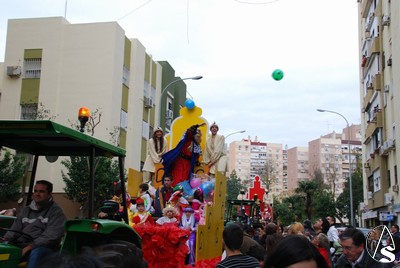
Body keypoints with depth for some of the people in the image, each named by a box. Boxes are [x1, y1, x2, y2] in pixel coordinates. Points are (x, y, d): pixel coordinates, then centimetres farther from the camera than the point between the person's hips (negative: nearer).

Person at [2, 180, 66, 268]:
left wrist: (31, 246, -21)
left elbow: (52, 235, -11)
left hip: (43, 248, -5)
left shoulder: (56, 211, 1)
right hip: (20, 245, 5)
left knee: (35, 253, -39)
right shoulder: (26, 210, 22)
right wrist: (6, 238, -6)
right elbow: (16, 228, 17)